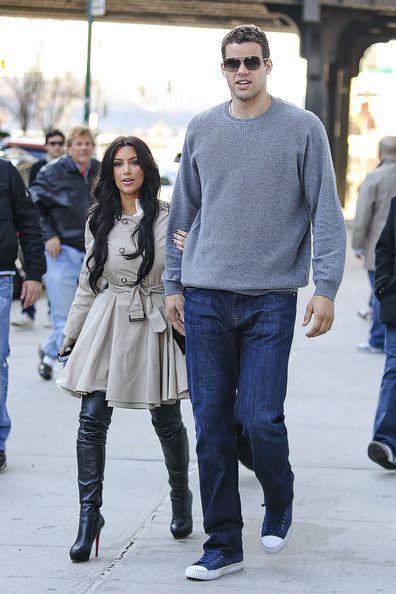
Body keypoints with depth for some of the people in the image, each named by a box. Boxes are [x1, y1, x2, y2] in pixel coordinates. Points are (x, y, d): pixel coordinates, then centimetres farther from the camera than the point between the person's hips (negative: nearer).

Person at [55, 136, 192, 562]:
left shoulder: (169, 217, -2)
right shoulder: (99, 221, 8)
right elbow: (88, 283, 15)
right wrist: (71, 333, 16)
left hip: (156, 326, -2)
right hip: (106, 323, 2)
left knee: (167, 421, 8)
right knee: (92, 418, -7)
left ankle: (180, 499, 32)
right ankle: (89, 515, -2)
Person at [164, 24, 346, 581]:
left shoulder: (303, 129, 0)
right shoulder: (201, 130, 10)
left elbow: (326, 214, -1)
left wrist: (326, 288, -8)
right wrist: (173, 284, 13)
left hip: (271, 299, -3)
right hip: (206, 298, 3)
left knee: (260, 417, -8)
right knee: (212, 426, 3)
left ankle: (279, 504, 22)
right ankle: (222, 545, 11)